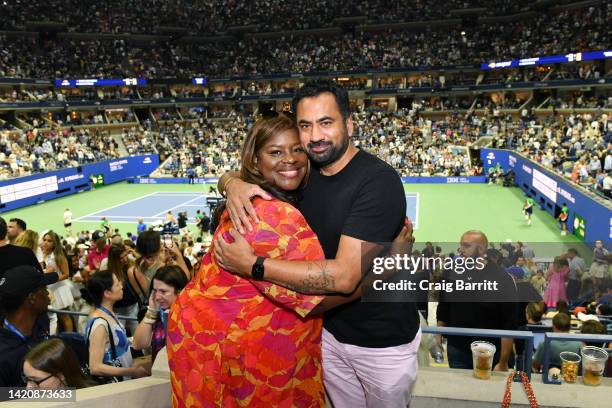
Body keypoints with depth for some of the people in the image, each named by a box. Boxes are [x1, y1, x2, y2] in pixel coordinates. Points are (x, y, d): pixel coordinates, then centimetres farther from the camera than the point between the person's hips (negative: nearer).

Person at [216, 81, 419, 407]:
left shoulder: (378, 181, -26)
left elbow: (344, 276, -33)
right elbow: (230, 176, 5)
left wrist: (252, 265, -31)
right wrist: (233, 184, -20)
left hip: (384, 340, -5)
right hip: (330, 330, 5)